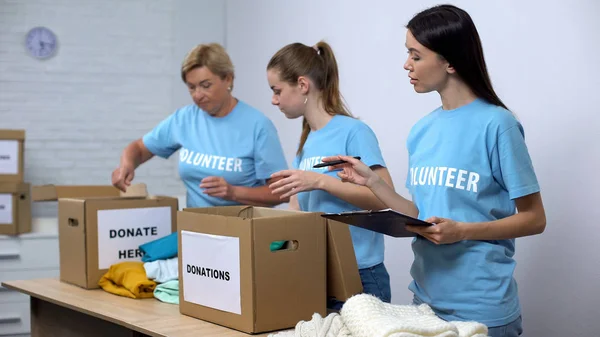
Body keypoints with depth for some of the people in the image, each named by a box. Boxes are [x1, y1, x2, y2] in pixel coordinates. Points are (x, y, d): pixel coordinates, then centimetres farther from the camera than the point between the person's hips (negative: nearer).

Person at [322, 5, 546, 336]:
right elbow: (425, 215, 11)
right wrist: (373, 182, 1)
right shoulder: (421, 131, 6)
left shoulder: (495, 124, -12)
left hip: (481, 308, -6)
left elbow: (533, 219, -9)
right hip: (426, 298, 6)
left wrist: (462, 231, -21)